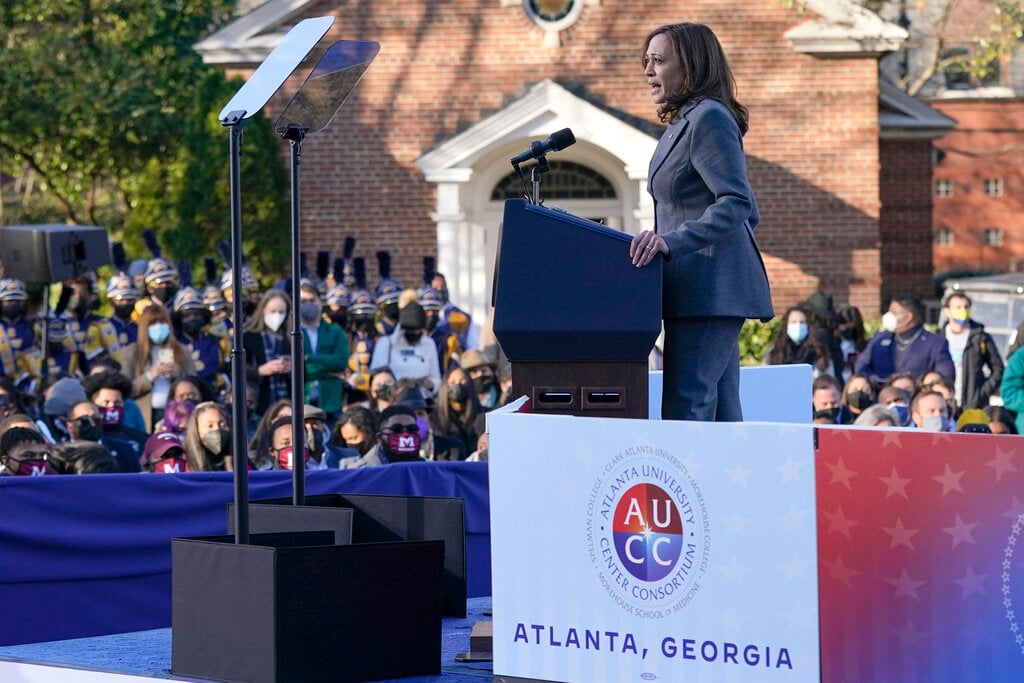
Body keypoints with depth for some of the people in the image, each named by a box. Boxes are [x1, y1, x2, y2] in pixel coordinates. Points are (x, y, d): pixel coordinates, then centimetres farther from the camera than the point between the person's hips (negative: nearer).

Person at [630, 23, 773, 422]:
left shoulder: (709, 118, -10)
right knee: (721, 416, 7)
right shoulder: (684, 122, 20)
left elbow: (736, 203, -20)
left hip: (710, 289, -11)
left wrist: (672, 241, -28)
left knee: (684, 414, -15)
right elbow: (749, 212, 24)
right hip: (706, 293, 11)